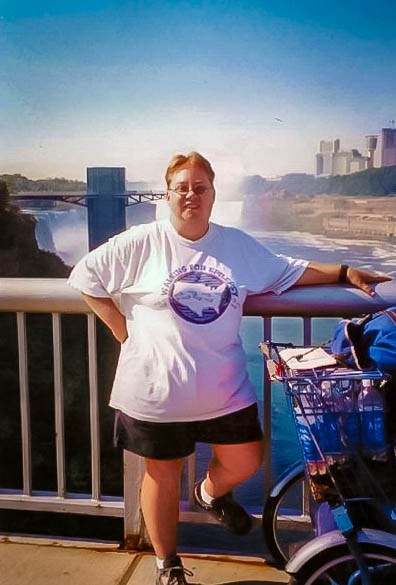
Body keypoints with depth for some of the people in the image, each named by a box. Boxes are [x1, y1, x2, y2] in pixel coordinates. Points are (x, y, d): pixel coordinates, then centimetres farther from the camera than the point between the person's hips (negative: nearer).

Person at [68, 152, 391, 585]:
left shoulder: (238, 245, 6)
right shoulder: (142, 243, -7)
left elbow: (290, 272, 15)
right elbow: (85, 275, -2)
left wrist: (345, 272, 10)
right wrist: (122, 328, -5)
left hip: (223, 387, 4)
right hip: (157, 390, -3)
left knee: (245, 462, 11)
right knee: (163, 476, 11)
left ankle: (210, 494, 48)